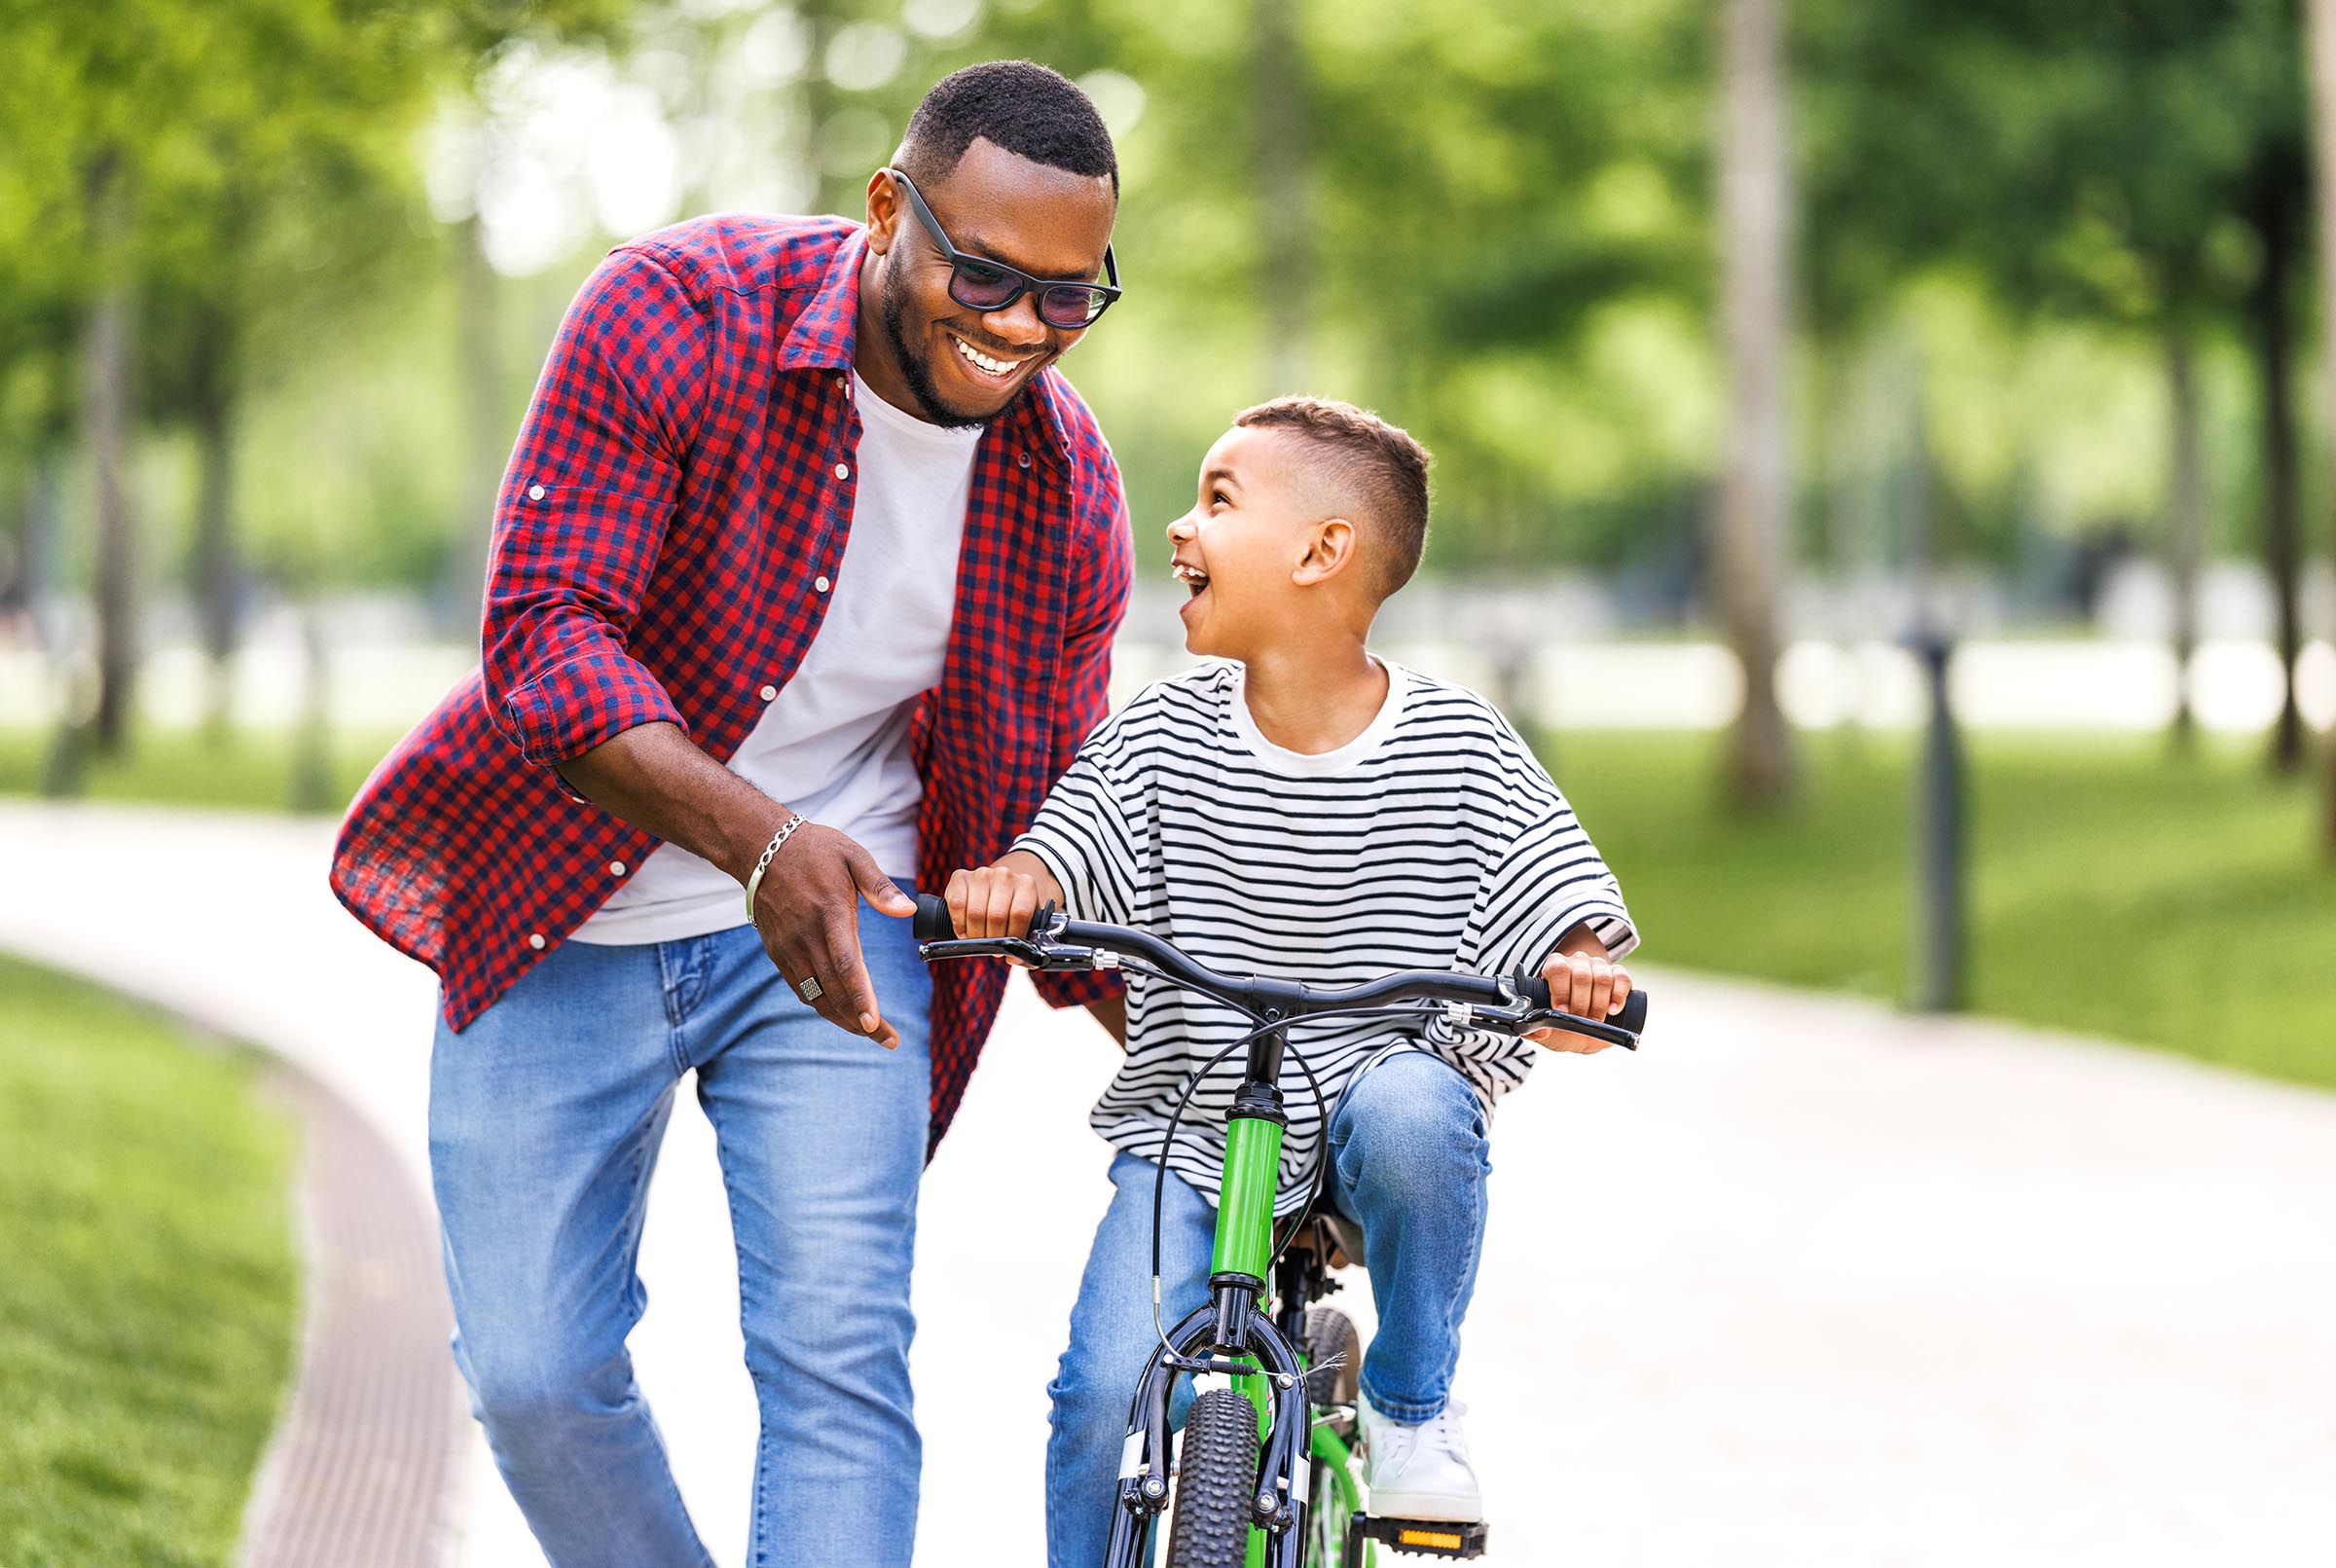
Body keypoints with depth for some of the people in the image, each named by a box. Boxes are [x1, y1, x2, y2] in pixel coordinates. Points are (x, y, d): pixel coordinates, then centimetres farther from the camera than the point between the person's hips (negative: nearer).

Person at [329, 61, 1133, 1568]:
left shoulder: (1069, 491, -7)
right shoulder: (674, 315, -20)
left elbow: (1048, 825, 4)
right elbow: (545, 635, -27)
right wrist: (759, 839, -41)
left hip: (837, 928, 1)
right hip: (566, 928, -1)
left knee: (838, 1359, -13)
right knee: (532, 1373, 1)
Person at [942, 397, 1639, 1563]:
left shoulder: (1458, 749, -6)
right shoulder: (1161, 738, -1)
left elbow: (1567, 932, -7)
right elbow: (1061, 857, -7)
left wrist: (1579, 984, -30)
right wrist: (1001, 888, -31)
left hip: (1375, 1125, -1)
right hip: (1188, 1138, 1)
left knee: (1408, 1105, -35)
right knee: (1111, 1388, -19)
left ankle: (1412, 1402, -8)